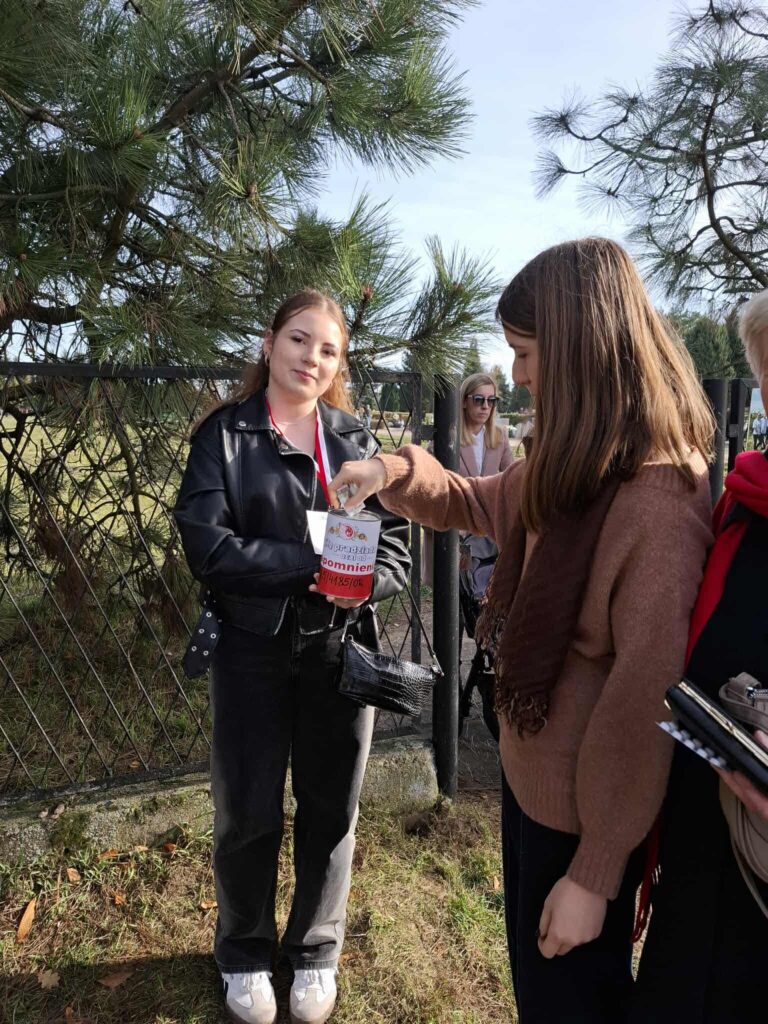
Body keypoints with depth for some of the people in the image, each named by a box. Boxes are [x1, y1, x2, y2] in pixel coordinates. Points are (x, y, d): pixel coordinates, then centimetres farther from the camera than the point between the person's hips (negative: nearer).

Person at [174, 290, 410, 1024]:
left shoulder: (356, 441, 5)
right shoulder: (224, 433, -2)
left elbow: (395, 551, 1)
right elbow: (207, 545, -14)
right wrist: (313, 562, -20)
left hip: (340, 651, 2)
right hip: (252, 650, -2)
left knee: (330, 810, 14)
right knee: (248, 813, 12)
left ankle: (317, 951, 40)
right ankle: (244, 953, 40)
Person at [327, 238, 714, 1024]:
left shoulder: (658, 504, -30)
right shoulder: (567, 471, 0)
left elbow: (645, 705, -27)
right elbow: (477, 505, 16)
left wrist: (596, 872, -18)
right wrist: (393, 473, -3)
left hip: (582, 810, -8)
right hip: (529, 776, 8)